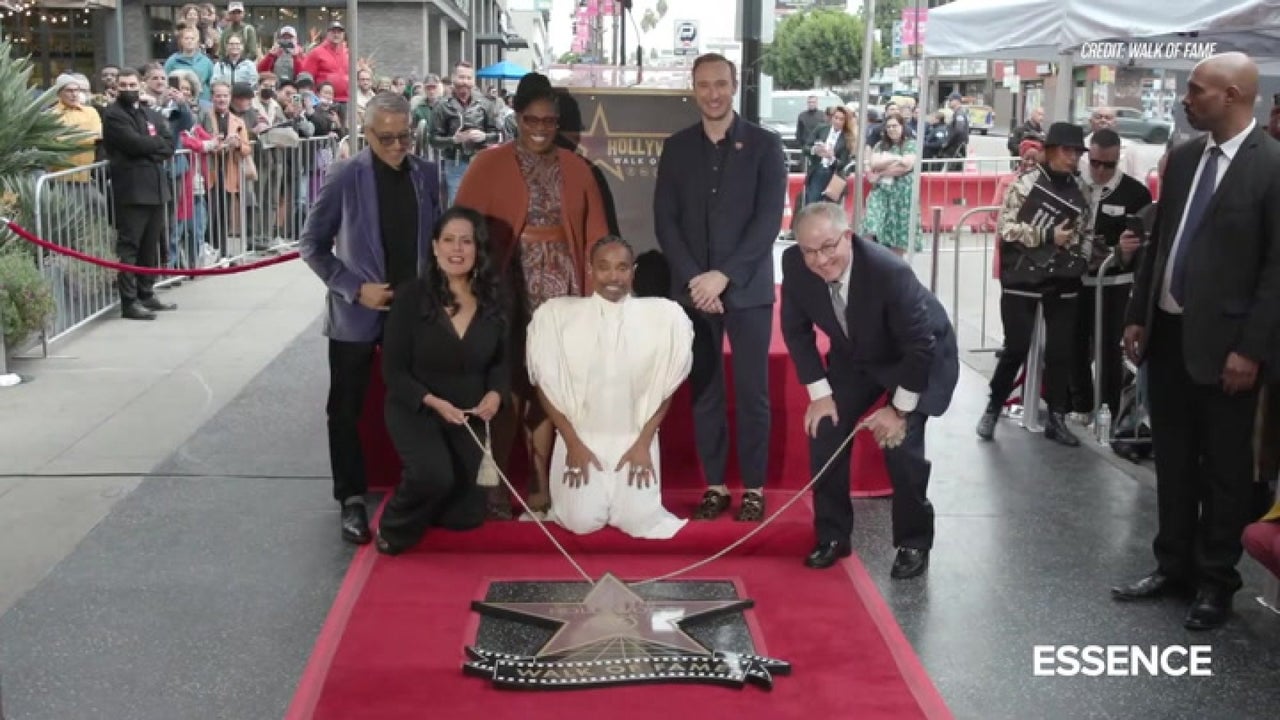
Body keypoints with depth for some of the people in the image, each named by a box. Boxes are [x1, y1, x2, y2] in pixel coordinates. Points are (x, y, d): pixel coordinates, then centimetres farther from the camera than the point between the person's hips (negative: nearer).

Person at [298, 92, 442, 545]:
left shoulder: (426, 175, 1)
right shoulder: (343, 178, -10)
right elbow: (312, 245, -6)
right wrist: (354, 288, -14)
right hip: (358, 313, -2)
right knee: (346, 410, 6)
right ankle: (352, 499, 19)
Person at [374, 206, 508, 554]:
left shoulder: (493, 299, -5)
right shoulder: (411, 295, -15)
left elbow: (501, 360, 4)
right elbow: (393, 370, -13)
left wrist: (495, 393, -16)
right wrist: (432, 401, -26)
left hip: (469, 415, 4)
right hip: (415, 410, -4)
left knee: (465, 516, 9)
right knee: (434, 475, -33)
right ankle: (394, 528, -1)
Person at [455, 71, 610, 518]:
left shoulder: (576, 169, 9)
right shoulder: (489, 166, -1)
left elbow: (595, 236, 8)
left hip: (561, 292, 3)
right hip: (509, 293, -3)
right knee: (509, 389, -1)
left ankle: (540, 485, 18)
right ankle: (495, 484, 12)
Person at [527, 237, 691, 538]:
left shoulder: (664, 315, -6)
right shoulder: (556, 314, -6)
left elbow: (666, 386, 1)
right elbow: (546, 384, -1)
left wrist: (643, 443, -4)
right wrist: (573, 443, -5)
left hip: (635, 439, 0)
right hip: (579, 437, 0)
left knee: (639, 521, -13)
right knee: (582, 521, -14)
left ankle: (626, 500, 22)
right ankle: (574, 497, 22)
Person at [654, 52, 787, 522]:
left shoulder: (764, 145, 0)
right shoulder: (676, 148, 8)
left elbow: (769, 219, -7)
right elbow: (665, 221, 4)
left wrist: (724, 275, -15)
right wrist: (694, 279, -9)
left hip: (747, 288, -2)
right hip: (693, 288, 2)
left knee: (752, 392, 1)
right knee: (704, 391, 5)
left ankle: (754, 487, 11)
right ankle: (714, 484, 14)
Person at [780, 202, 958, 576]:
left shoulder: (889, 271, -39)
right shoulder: (794, 264, -25)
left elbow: (920, 346, -28)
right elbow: (797, 331, -9)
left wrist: (899, 409, -21)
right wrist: (820, 393, -12)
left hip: (920, 356, -5)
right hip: (854, 356, 5)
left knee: (901, 442, -16)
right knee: (824, 430, -3)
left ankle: (914, 542, 6)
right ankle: (832, 536, 13)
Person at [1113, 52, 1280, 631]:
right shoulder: (1183, 156, 7)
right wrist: (1137, 316, 10)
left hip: (1223, 342, -6)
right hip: (1168, 330, 6)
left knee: (1225, 468, 8)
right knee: (1172, 461, 15)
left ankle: (1216, 580, 22)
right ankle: (1173, 566, 28)